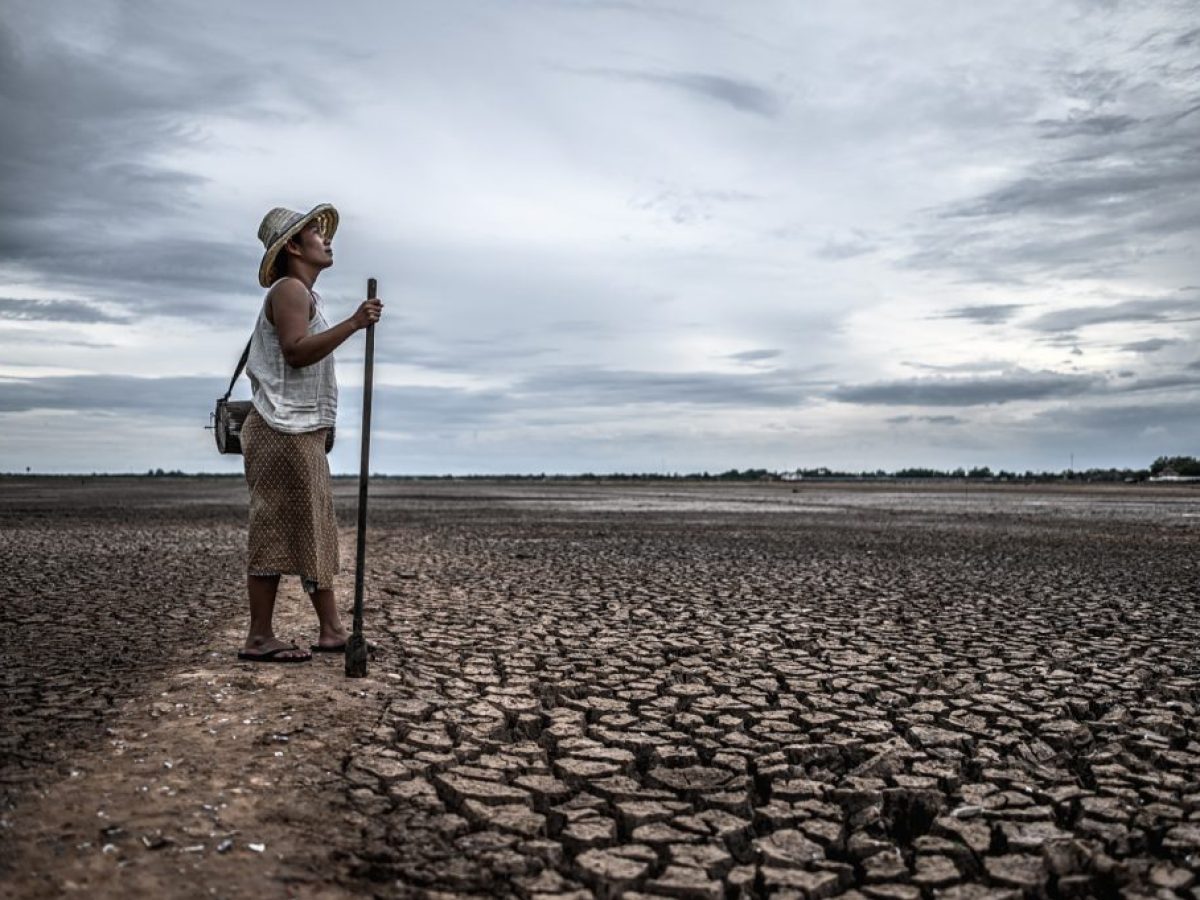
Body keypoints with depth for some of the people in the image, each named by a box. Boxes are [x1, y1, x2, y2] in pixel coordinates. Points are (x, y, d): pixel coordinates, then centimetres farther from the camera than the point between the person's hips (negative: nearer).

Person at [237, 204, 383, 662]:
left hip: (303, 433, 10)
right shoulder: (290, 289, -7)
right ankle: (260, 638, -3)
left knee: (314, 531, 8)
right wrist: (353, 323, -27)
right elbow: (296, 350, -22)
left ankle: (331, 629, 11)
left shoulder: (303, 295, 24)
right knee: (276, 531, -8)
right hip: (285, 431, -10)